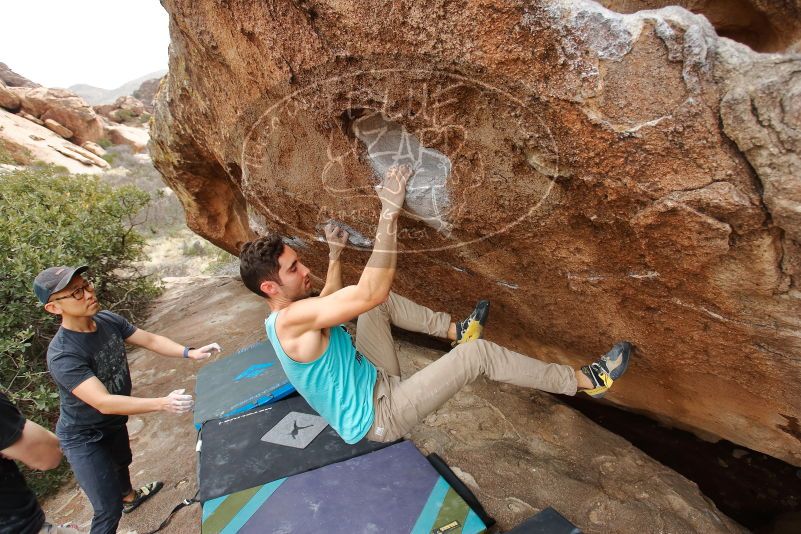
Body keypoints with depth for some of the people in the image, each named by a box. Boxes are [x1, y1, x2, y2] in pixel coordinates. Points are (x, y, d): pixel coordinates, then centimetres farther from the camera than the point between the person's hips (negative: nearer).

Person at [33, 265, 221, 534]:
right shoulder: (62, 355, -35)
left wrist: (190, 353, -22)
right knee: (109, 509, -4)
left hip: (114, 422, 8)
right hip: (84, 437, -7)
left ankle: (130, 497, 65)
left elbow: (150, 340, -9)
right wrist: (163, 404, -48)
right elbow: (103, 403, -40)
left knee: (121, 462, 35)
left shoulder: (108, 320, -16)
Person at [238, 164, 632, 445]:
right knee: (477, 353, -20)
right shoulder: (290, 318, -28)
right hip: (378, 416, -10)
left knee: (383, 304, 12)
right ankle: (585, 381, -3)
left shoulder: (285, 316, 3)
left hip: (370, 382, 10)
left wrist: (335, 254, 25)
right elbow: (370, 292, -39)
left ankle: (455, 330, 21)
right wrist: (389, 212, -38)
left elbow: (331, 300, 24)